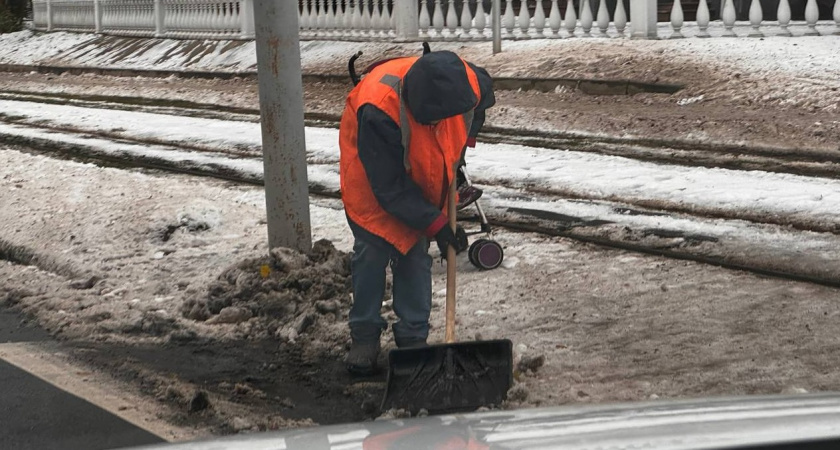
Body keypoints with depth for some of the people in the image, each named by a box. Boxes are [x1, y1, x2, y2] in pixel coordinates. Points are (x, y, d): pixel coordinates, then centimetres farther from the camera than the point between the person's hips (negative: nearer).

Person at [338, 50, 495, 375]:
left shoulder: (468, 83, -30)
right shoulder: (378, 112, -43)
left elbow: (482, 100, 1)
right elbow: (390, 187, -33)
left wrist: (460, 149, -3)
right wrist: (435, 224, -31)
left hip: (427, 172, 4)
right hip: (373, 168, -3)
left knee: (415, 251, 1)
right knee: (372, 249, -5)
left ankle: (413, 338, 8)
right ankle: (364, 337, 6)